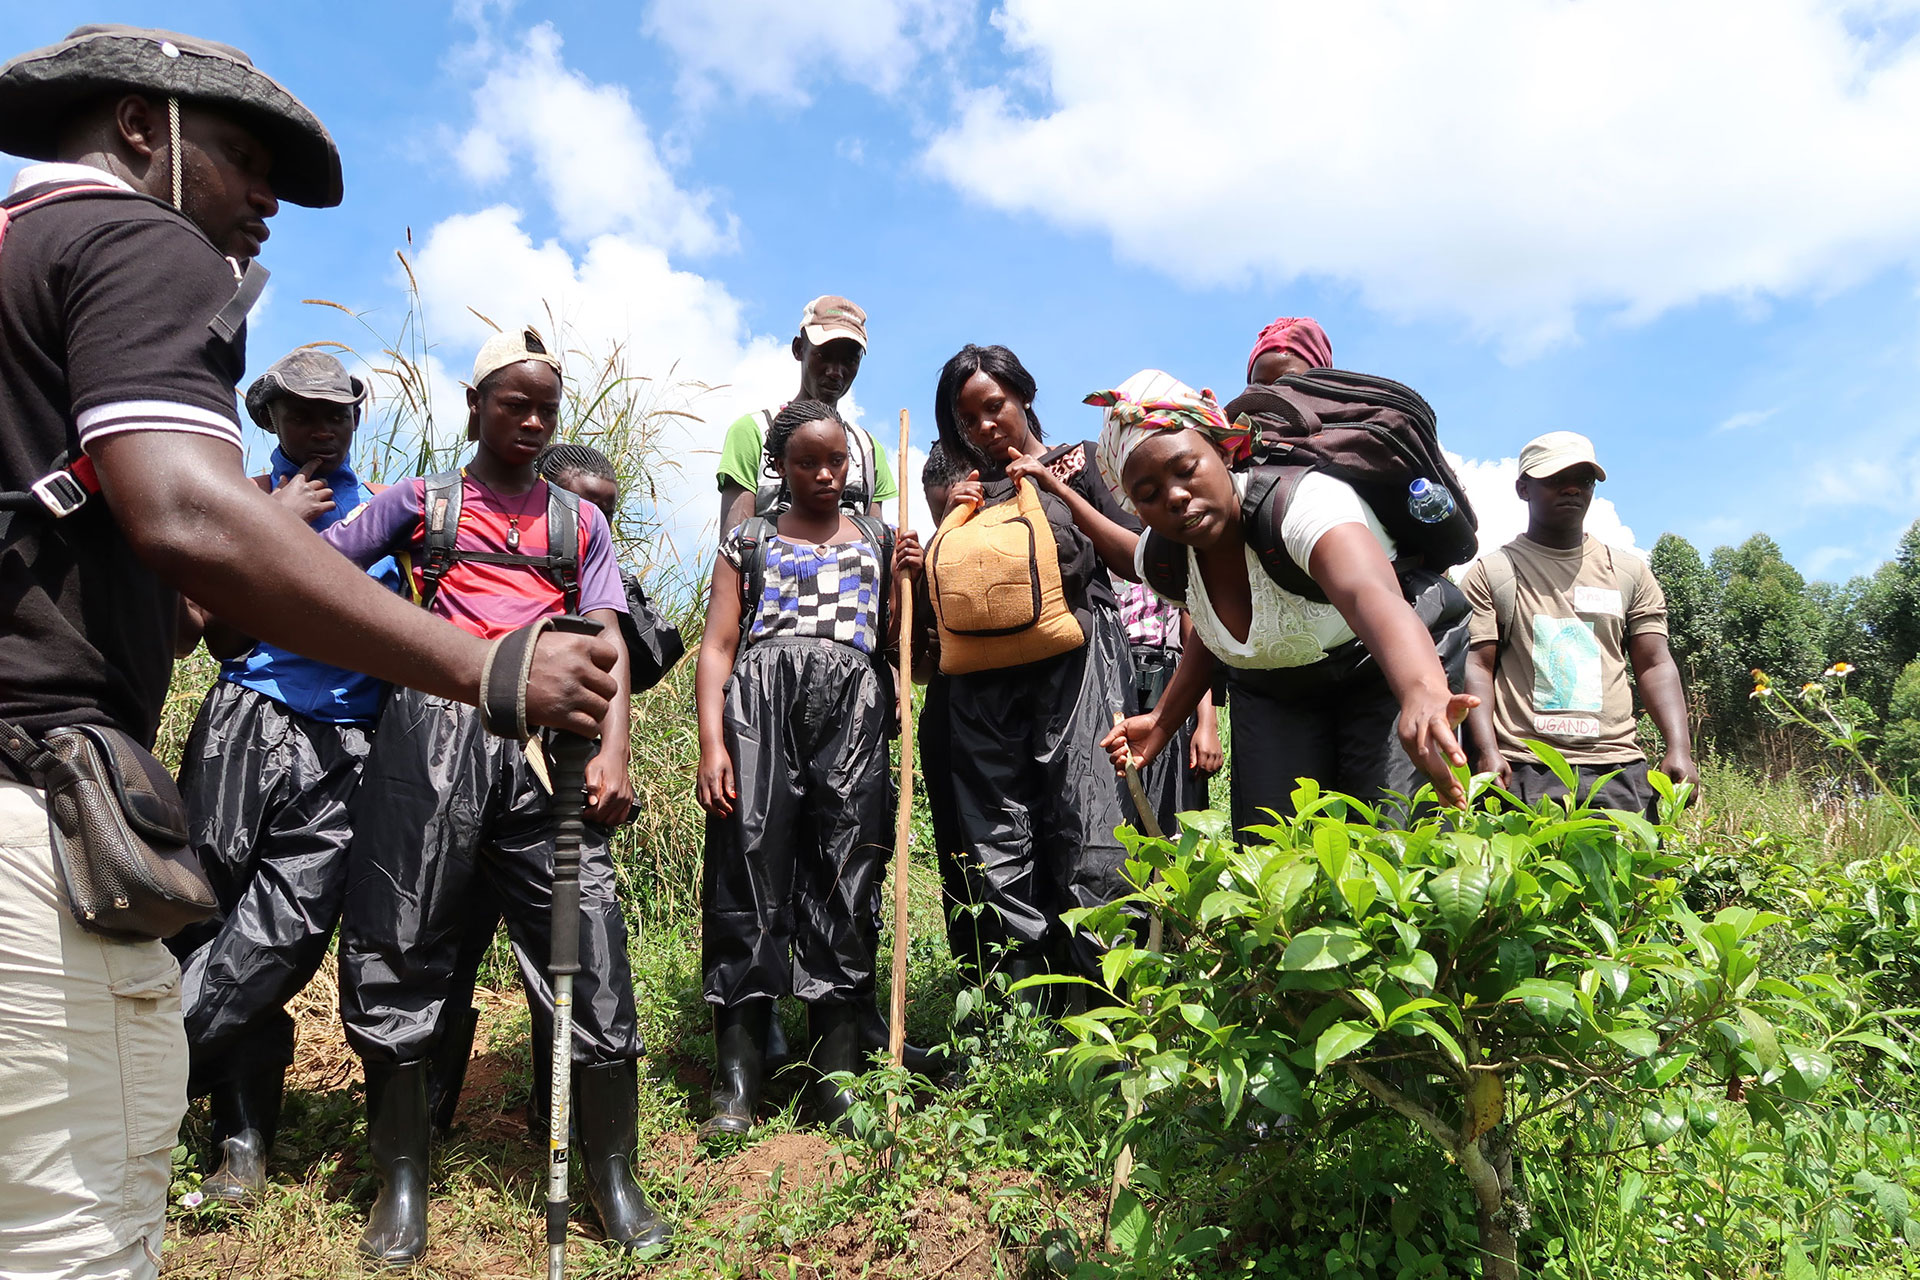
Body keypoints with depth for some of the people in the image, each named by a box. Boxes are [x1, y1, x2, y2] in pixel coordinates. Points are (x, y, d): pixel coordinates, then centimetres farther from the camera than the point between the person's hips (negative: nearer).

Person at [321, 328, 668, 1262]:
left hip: (547, 735, 1)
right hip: (434, 722, 0)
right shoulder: (422, 501, 18)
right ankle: (402, 1179, 16)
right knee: (397, 943, 0)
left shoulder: (579, 520, 21)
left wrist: (613, 750, -3)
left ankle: (613, 1178, 7)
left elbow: (608, 638, 11)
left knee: (585, 943, -5)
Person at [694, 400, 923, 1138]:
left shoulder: (876, 540, 23)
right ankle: (736, 1080, -2)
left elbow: (897, 646, 18)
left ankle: (838, 1071, 1)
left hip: (853, 710, 1)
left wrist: (905, 581, 3)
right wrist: (711, 743, -4)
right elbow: (718, 647, 9)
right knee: (749, 876, -7)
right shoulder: (750, 542, 19)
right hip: (760, 701, -1)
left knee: (844, 881, -5)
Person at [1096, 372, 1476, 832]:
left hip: (1390, 665, -5)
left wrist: (1422, 692, -76)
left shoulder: (1300, 500, -35)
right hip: (1272, 690, 5)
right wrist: (1163, 721, 0)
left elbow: (1370, 594, -56)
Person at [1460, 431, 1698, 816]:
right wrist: (1488, 752, -14)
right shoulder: (1491, 572, 7)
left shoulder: (1630, 572, 17)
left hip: (1618, 769, 3)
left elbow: (1655, 665, 13)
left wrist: (1679, 748, -1)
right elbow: (1476, 666, 0)